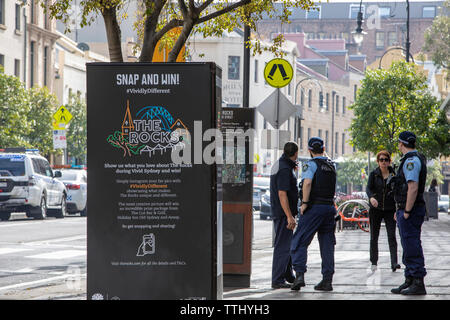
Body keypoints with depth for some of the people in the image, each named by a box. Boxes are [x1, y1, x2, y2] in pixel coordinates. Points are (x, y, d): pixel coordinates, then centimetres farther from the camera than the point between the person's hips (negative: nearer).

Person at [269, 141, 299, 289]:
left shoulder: (278, 164, 12)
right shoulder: (285, 169, -19)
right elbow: (282, 194, -25)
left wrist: (293, 169, 23)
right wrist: (289, 216, -26)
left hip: (277, 211, 10)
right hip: (283, 212, -10)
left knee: (288, 243, 21)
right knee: (283, 246, -7)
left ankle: (288, 275, 33)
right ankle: (278, 280, -6)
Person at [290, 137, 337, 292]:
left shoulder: (311, 164, -8)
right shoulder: (331, 165, 14)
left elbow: (307, 182, -23)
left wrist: (304, 203, -19)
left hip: (314, 208, -6)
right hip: (329, 206, 6)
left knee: (300, 242, -2)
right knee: (327, 245, 8)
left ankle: (299, 275, -17)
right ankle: (327, 280, 7)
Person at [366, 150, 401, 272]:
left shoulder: (393, 175, 4)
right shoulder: (374, 174, 3)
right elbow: (368, 188, -10)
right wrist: (371, 197, -32)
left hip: (390, 209, -1)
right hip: (375, 209, 1)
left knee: (392, 236, -12)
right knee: (374, 237, 5)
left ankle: (394, 263, -20)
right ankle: (374, 262, 17)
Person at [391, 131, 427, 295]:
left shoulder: (411, 160, -16)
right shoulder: (416, 159, 18)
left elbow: (413, 188, -25)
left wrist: (406, 212, -21)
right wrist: (400, 210, 24)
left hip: (410, 212, -11)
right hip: (406, 210, 11)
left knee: (412, 248, -9)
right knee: (409, 247, 15)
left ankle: (418, 283, -8)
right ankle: (409, 281, 20)